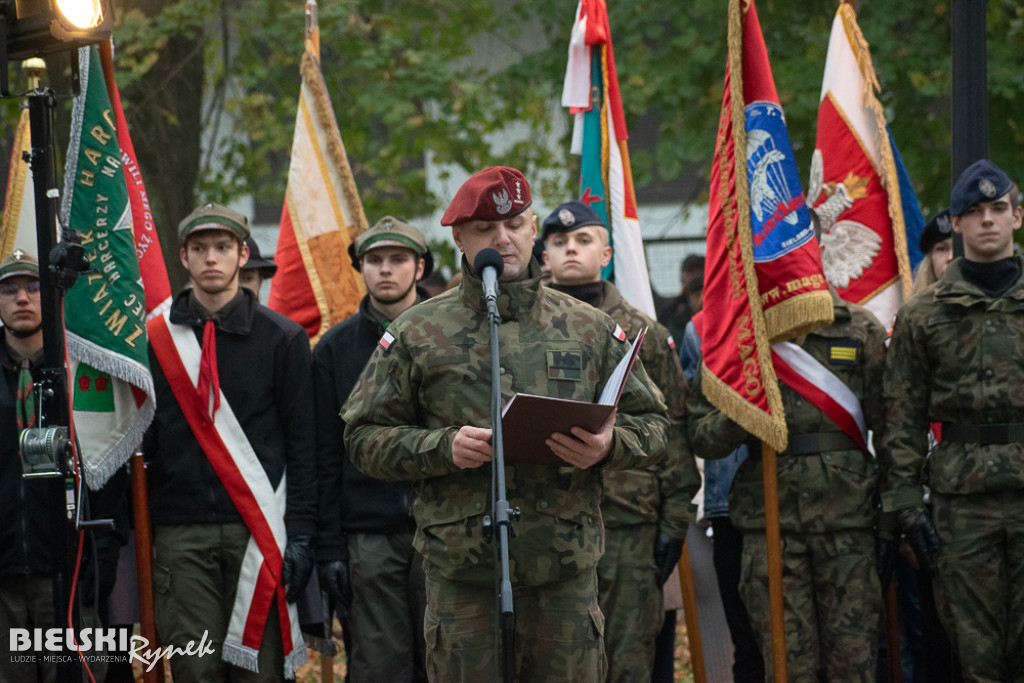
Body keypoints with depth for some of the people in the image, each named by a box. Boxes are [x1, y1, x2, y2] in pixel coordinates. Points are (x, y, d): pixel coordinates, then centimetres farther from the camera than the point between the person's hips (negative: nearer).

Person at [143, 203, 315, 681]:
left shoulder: (282, 338, 6)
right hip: (180, 532, 1)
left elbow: (302, 446, 4)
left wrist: (301, 535, -4)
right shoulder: (155, 339, 9)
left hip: (258, 529, -1)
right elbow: (139, 439, 13)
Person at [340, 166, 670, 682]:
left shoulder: (589, 329, 11)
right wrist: (443, 447, -12)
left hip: (567, 565, 1)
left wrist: (608, 446, -9)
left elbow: (652, 424, 14)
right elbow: (364, 437, 6)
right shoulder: (417, 334, 6)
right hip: (462, 570, -1)